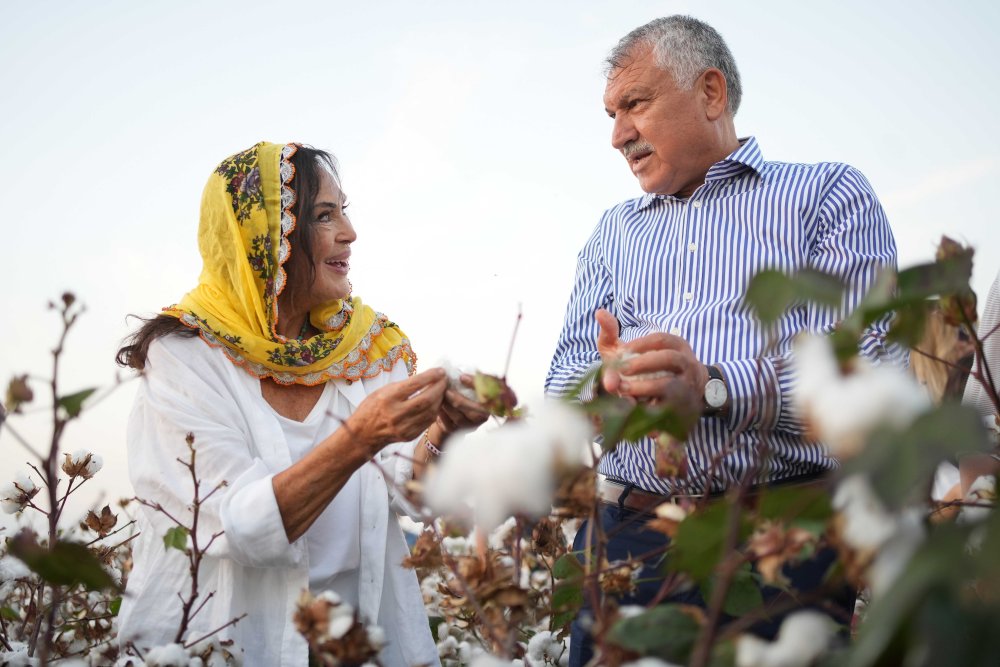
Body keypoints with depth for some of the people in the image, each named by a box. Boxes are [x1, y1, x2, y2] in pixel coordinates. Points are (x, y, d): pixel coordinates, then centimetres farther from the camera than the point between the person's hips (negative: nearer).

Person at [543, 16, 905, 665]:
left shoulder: (830, 194, 6)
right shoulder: (612, 234, 21)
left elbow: (875, 359, -9)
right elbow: (564, 383, 12)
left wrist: (713, 389, -21)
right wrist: (606, 384, -13)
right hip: (626, 537, 4)